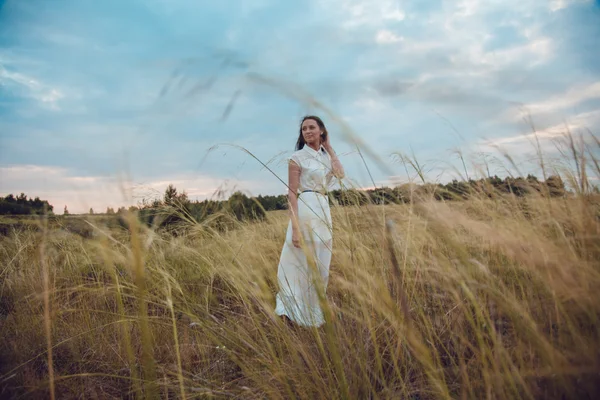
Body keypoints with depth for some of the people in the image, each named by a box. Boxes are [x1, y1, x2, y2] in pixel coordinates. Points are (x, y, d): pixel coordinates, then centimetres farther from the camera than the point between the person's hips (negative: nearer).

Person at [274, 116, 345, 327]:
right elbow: (292, 193, -10)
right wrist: (295, 227, -18)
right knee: (303, 263, -1)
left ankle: (314, 311, 28)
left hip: (324, 210, 7)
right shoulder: (297, 157, -5)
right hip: (306, 210, -7)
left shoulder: (325, 155, 14)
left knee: (320, 264, 13)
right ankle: (297, 312, 13)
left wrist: (329, 147, 4)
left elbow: (340, 173, -5)